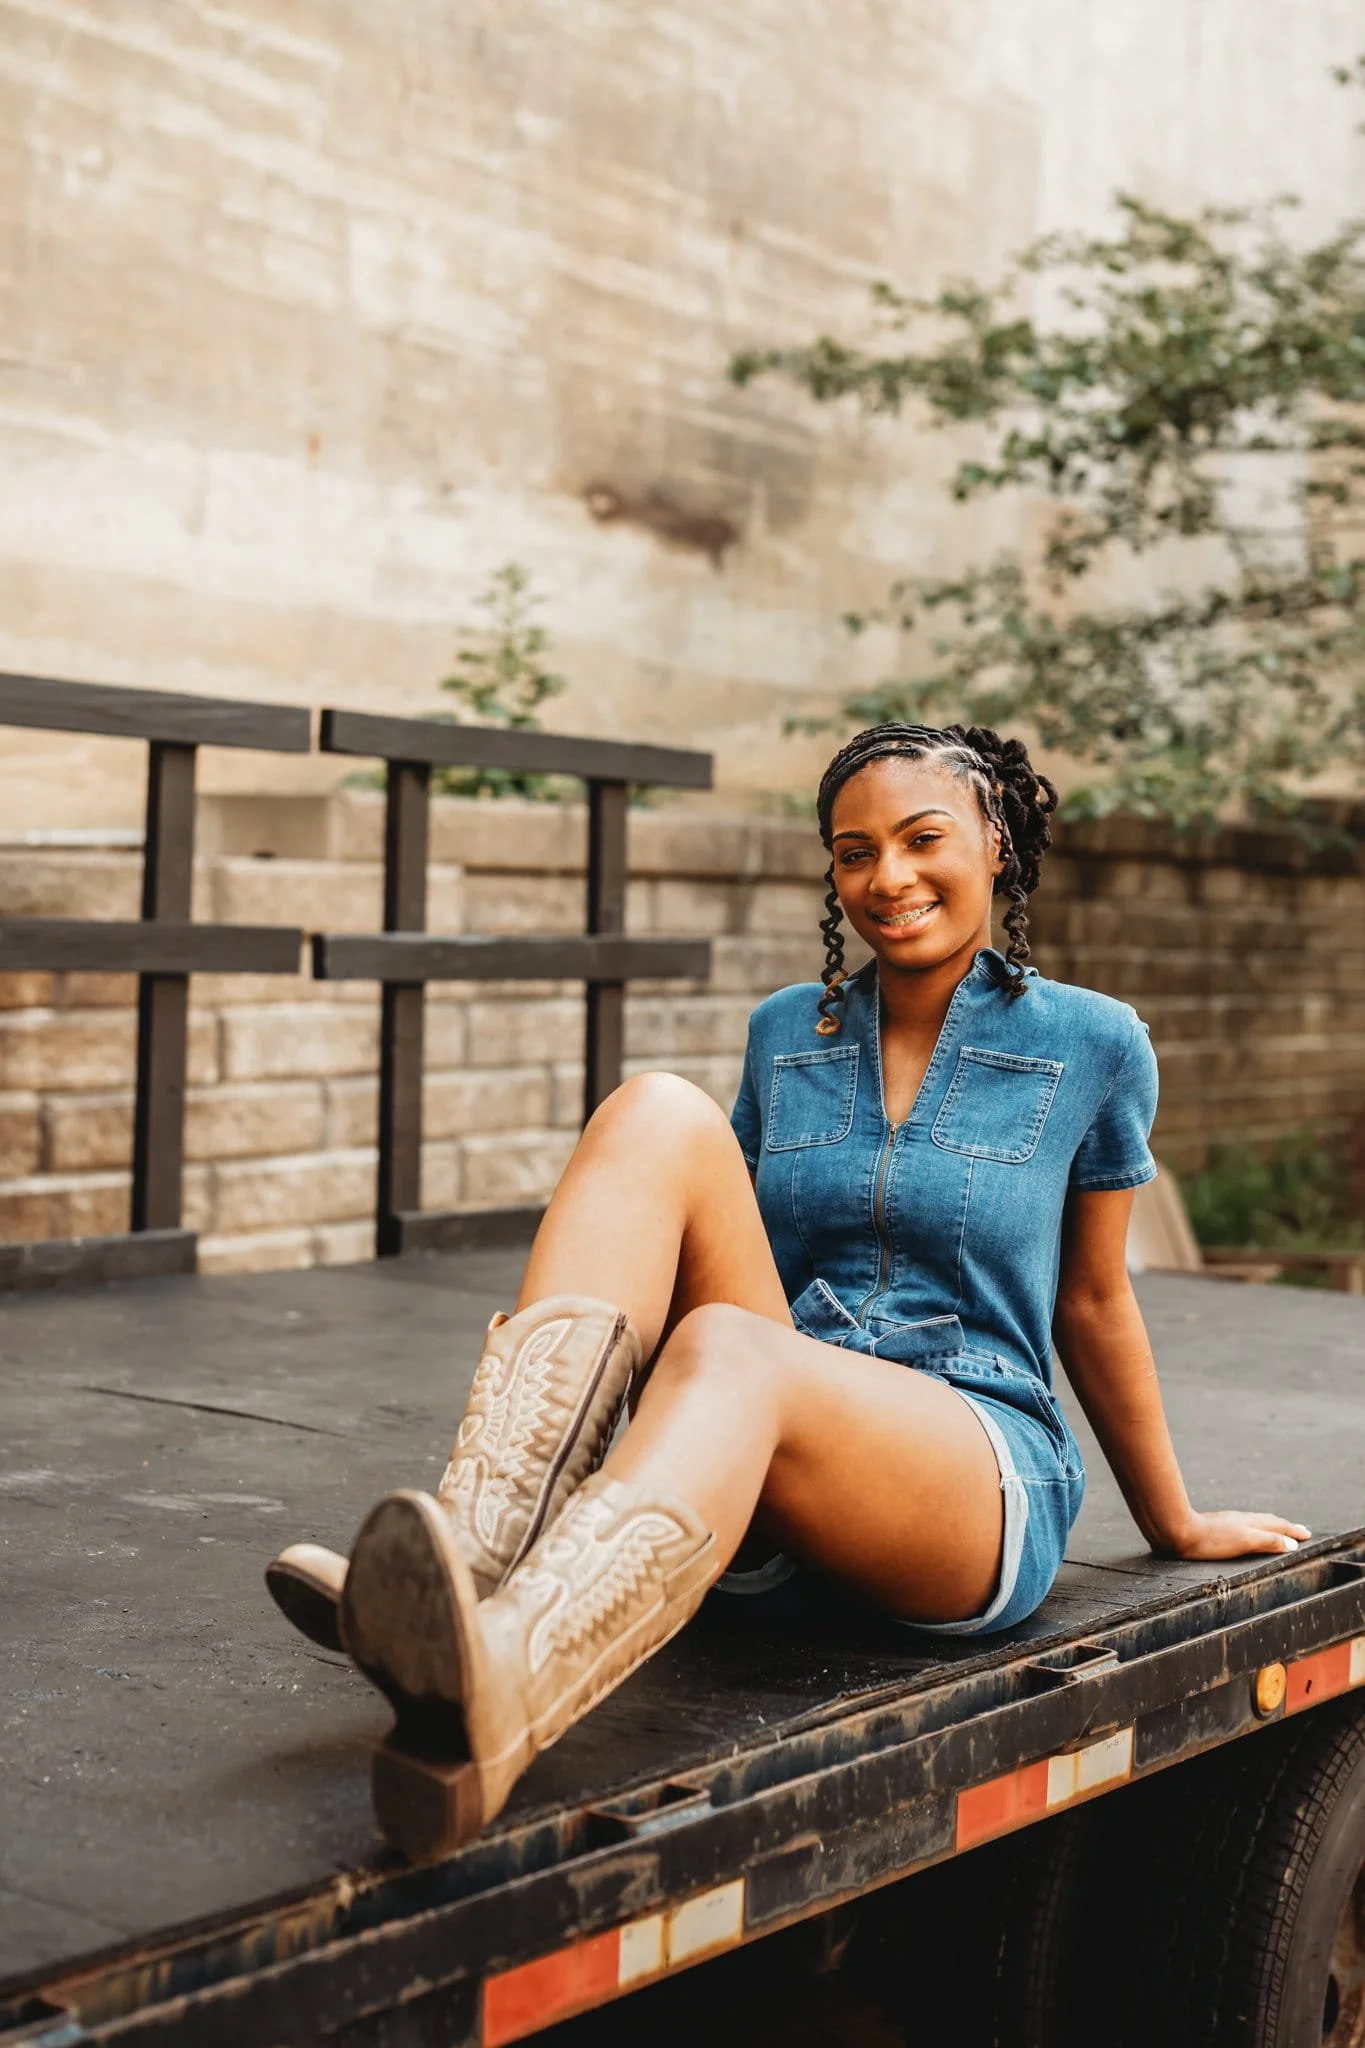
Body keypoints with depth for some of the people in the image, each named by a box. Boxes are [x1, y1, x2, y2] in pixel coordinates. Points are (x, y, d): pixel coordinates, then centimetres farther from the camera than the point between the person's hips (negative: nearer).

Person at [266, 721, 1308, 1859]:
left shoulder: (1090, 1043, 7)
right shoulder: (786, 1033, 16)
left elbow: (1091, 1303, 16)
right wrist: (560, 1346, 14)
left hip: (983, 1474, -3)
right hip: (761, 1485, 4)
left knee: (725, 1347, -38)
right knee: (659, 1113, -21)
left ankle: (494, 1694, -69)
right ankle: (470, 1554, -39)